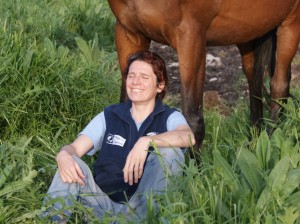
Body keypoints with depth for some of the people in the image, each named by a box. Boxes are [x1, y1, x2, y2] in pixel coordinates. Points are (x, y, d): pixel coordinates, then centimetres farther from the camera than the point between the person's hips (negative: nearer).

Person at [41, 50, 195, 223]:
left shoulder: (169, 117, 6)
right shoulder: (109, 116, 13)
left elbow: (188, 137, -18)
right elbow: (74, 148, 2)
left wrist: (146, 142, -33)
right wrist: (64, 155, -24)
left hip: (144, 209, -2)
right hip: (104, 207, 2)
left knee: (169, 152, -23)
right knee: (71, 163, -20)